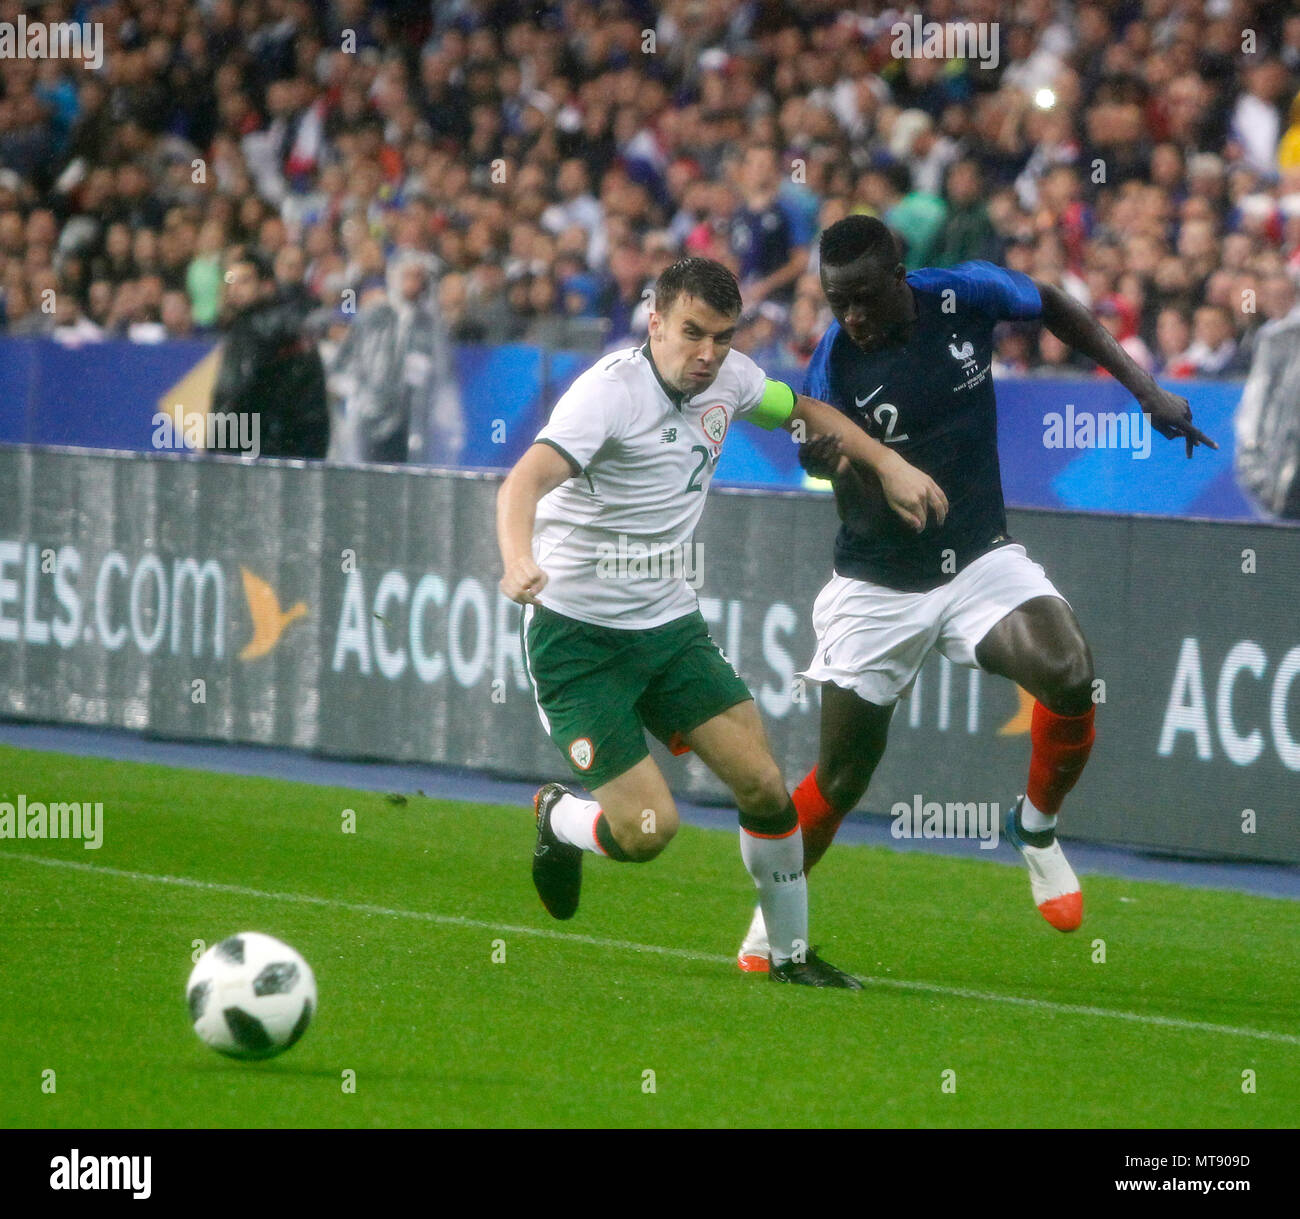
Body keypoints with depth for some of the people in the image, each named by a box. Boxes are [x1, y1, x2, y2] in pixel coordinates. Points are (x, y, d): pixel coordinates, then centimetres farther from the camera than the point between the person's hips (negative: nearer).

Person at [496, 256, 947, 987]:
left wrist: (889, 464, 14)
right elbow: (528, 478, -35)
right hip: (579, 635, -6)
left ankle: (791, 954, 14)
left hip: (670, 625, 6)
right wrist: (520, 563, -54)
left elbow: (804, 411, 24)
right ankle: (557, 819, 20)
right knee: (647, 831, -14)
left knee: (764, 786, -5)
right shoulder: (611, 390, -21)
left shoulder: (728, 380, 1)